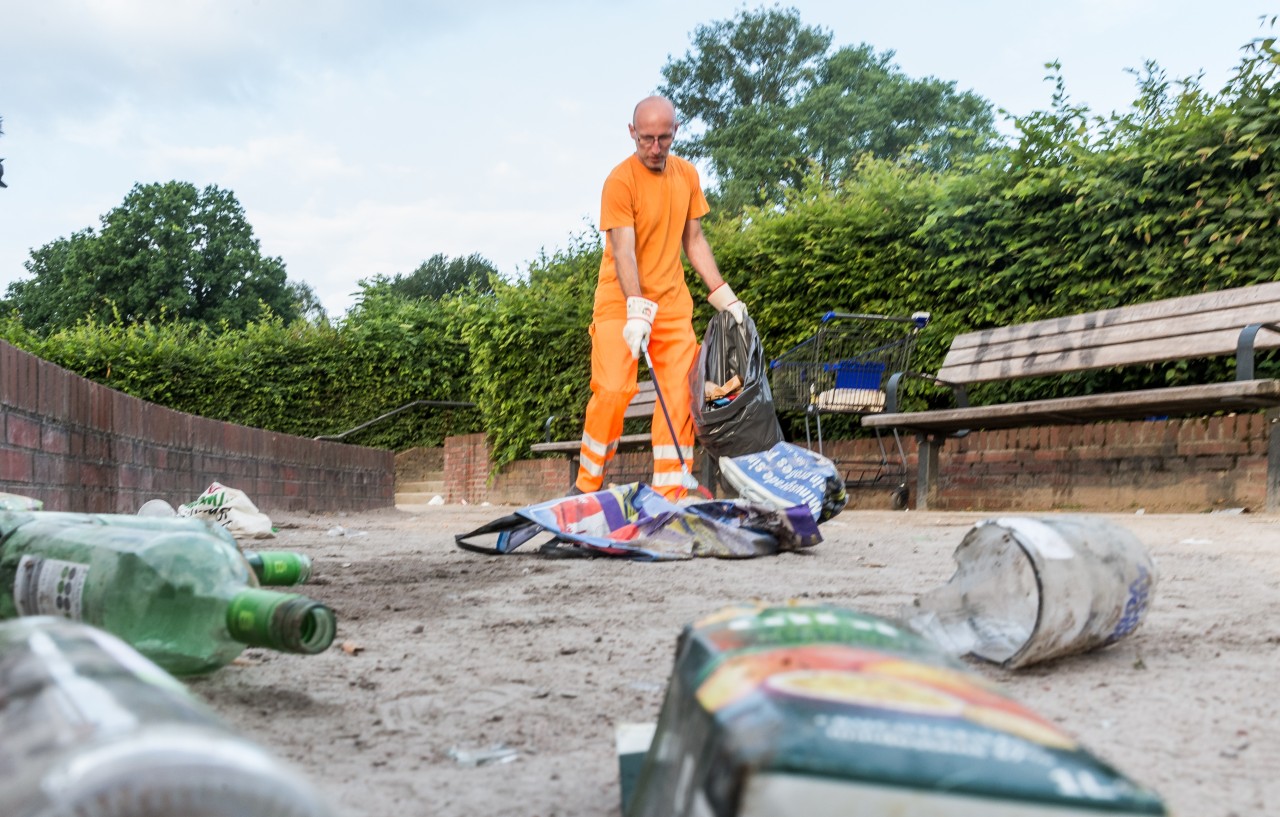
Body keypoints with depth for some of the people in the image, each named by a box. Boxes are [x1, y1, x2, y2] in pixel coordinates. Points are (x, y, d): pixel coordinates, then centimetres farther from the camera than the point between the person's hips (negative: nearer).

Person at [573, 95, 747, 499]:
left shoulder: (687, 175, 7)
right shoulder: (620, 180, -12)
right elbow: (623, 251, -20)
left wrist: (724, 295, 9)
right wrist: (637, 311, -31)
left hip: (672, 301, 5)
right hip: (621, 301, -5)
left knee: (680, 394, -5)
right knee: (613, 390, -16)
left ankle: (669, 494, 0)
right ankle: (586, 488, 1)